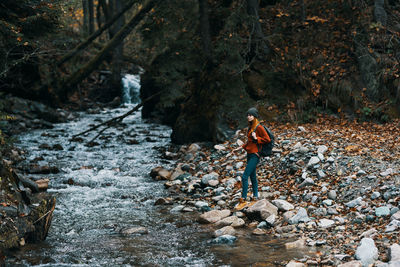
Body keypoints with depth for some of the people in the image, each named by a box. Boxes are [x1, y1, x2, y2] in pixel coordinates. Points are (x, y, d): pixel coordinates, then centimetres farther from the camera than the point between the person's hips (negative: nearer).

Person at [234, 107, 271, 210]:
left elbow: (267, 139, -13)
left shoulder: (259, 127, -14)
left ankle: (243, 200, -7)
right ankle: (255, 198, 22)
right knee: (252, 176, 14)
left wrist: (256, 138, -18)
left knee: (245, 176, -12)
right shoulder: (250, 127, 13)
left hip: (255, 155, -9)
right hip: (249, 154, 9)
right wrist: (242, 147, 18)